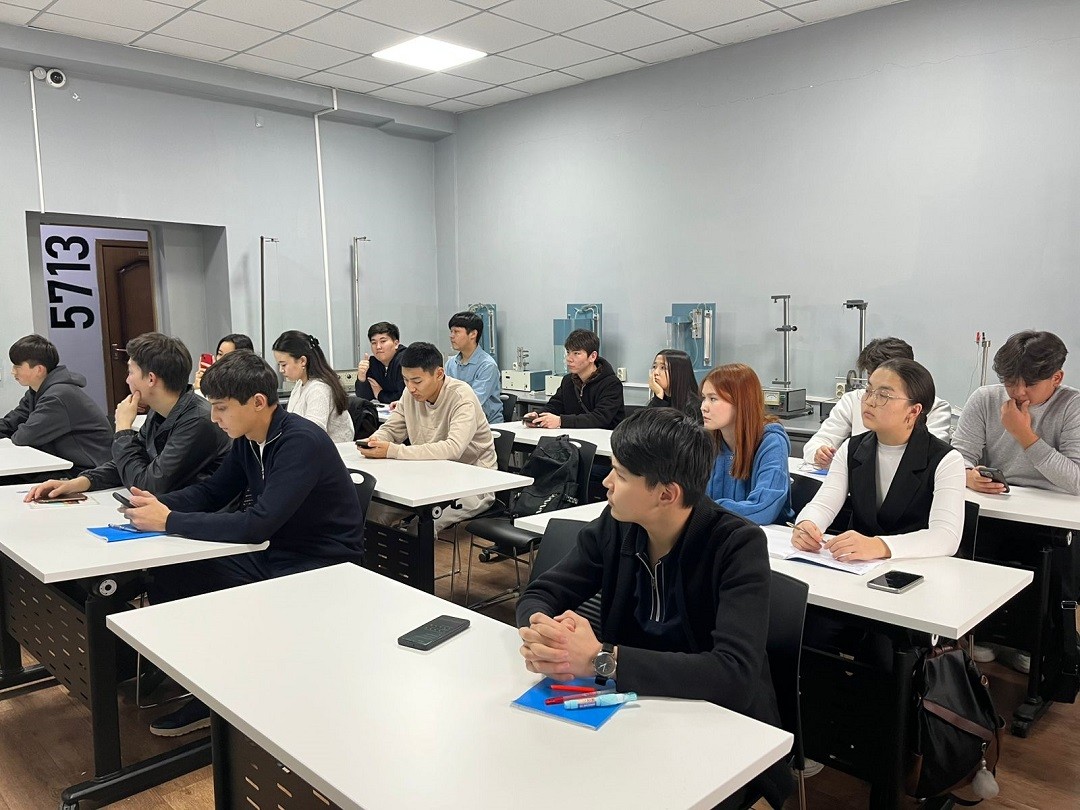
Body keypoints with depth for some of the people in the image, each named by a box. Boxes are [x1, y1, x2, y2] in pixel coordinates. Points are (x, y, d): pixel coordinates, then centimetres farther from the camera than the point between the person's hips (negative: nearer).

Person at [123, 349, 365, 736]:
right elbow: (211, 492, 14)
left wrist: (169, 521, -23)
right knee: (172, 580, -3)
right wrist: (158, 502, -6)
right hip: (273, 557, 8)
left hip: (324, 569, -8)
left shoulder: (301, 443, -25)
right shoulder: (248, 440, 1)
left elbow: (257, 524, -31)